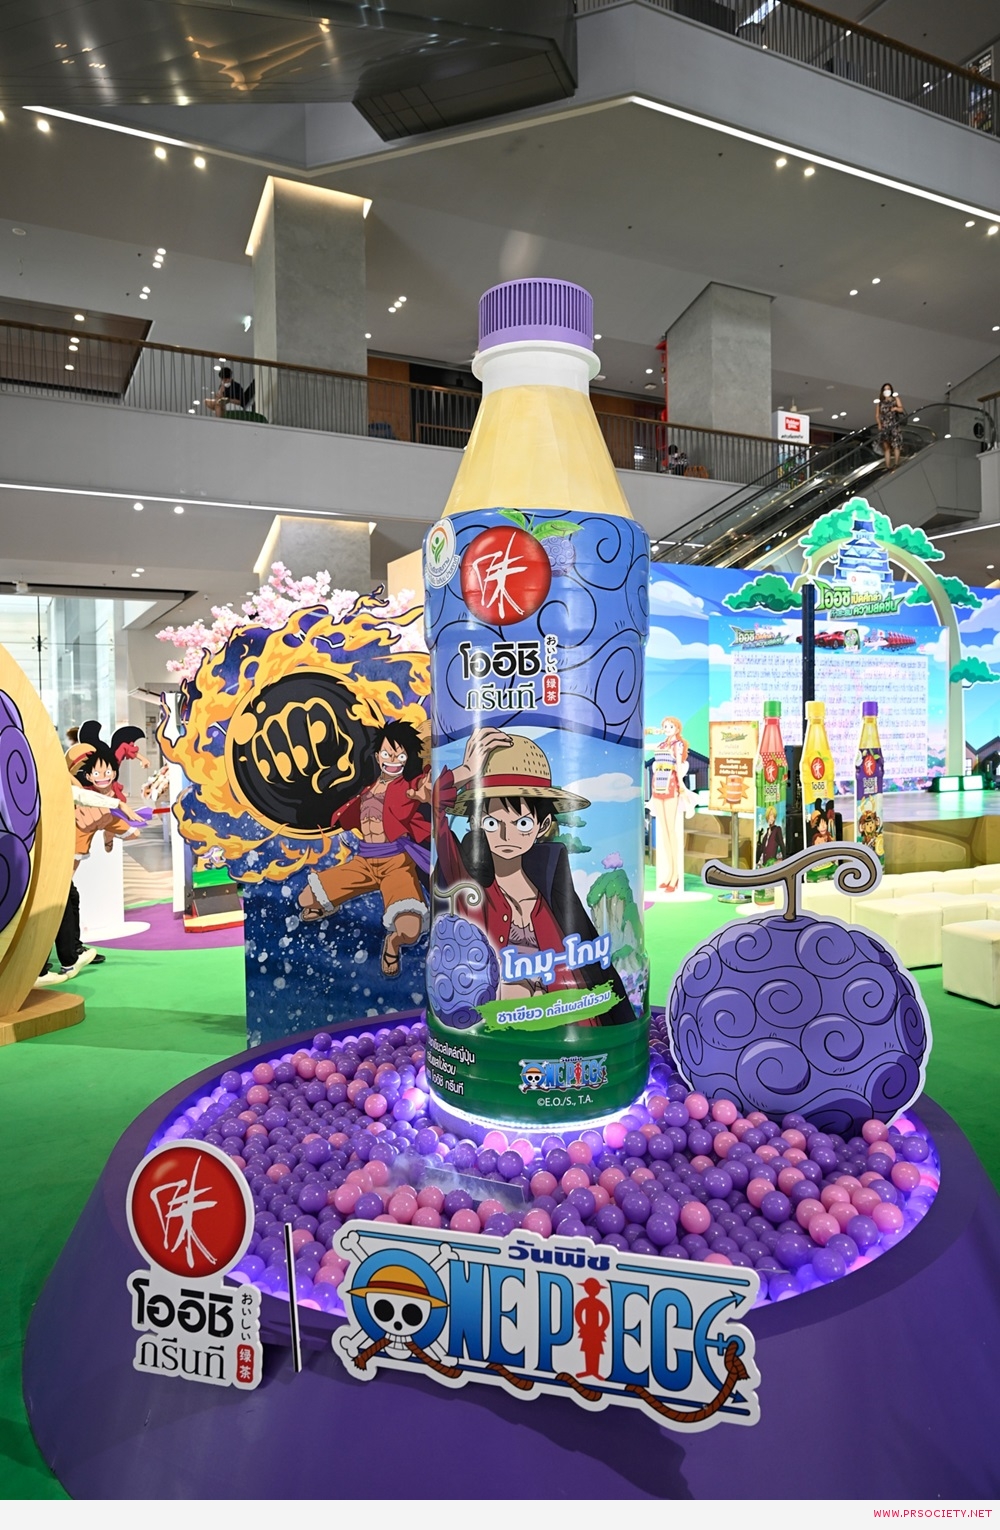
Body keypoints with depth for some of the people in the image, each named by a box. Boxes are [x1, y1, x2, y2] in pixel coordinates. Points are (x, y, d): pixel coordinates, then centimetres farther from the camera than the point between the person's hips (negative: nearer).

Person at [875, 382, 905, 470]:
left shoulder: (896, 399, 13)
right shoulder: (880, 402, 16)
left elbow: (902, 410, 4)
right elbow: (877, 415, 12)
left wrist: (896, 408, -18)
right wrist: (879, 424, -6)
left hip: (895, 425, -1)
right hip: (884, 426, 1)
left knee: (896, 444, -13)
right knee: (886, 446, -4)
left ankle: (896, 463, -16)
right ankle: (887, 465, -5)